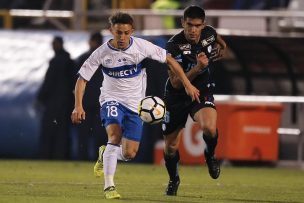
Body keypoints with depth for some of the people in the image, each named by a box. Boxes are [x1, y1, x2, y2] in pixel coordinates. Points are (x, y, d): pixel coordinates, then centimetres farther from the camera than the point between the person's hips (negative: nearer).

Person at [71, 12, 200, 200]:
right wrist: (78, 106, -18)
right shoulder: (102, 53, -13)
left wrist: (187, 84, -4)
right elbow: (82, 79, -6)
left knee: (129, 154, -4)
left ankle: (105, 154, 32)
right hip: (112, 99, -2)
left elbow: (169, 60, -2)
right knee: (115, 135, -29)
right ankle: (109, 186, -25)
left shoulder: (142, 46, -13)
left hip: (135, 104, 2)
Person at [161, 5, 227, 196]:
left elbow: (221, 44, 21)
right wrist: (198, 67, -35)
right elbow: (176, 83, -25)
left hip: (203, 92, 1)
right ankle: (174, 179, 39)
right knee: (171, 146, 9)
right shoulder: (174, 46, -22)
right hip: (177, 97, -1)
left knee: (209, 128, -31)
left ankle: (210, 156, 2)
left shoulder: (209, 33, -8)